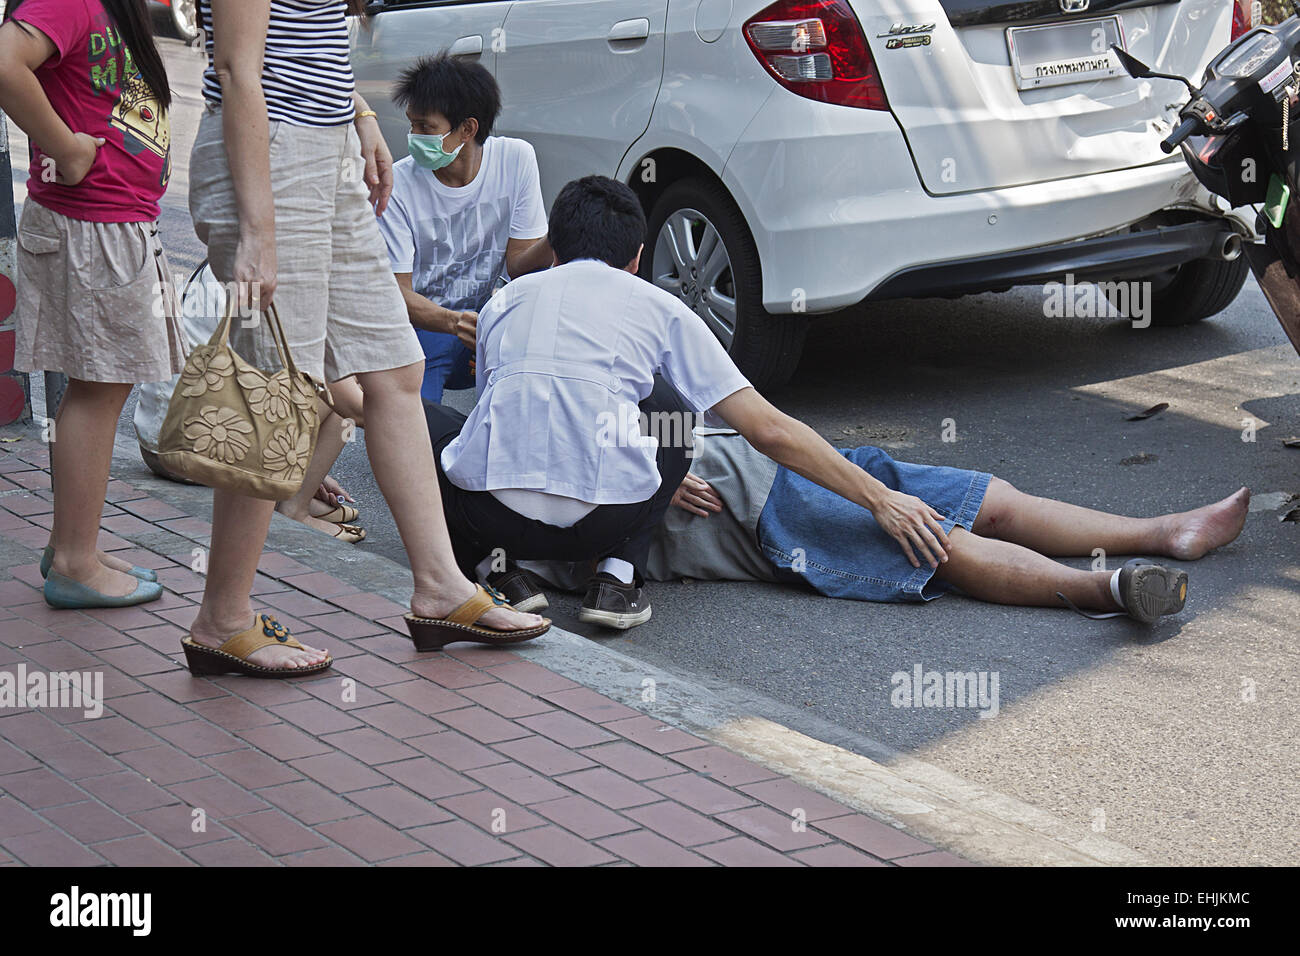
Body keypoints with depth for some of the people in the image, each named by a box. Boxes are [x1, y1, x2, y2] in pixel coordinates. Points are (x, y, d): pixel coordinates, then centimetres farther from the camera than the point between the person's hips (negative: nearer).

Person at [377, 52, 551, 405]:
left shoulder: (516, 160, -6)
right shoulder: (399, 184, -13)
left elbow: (519, 264, -5)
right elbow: (397, 292, -14)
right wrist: (453, 322, -35)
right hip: (424, 323, -3)